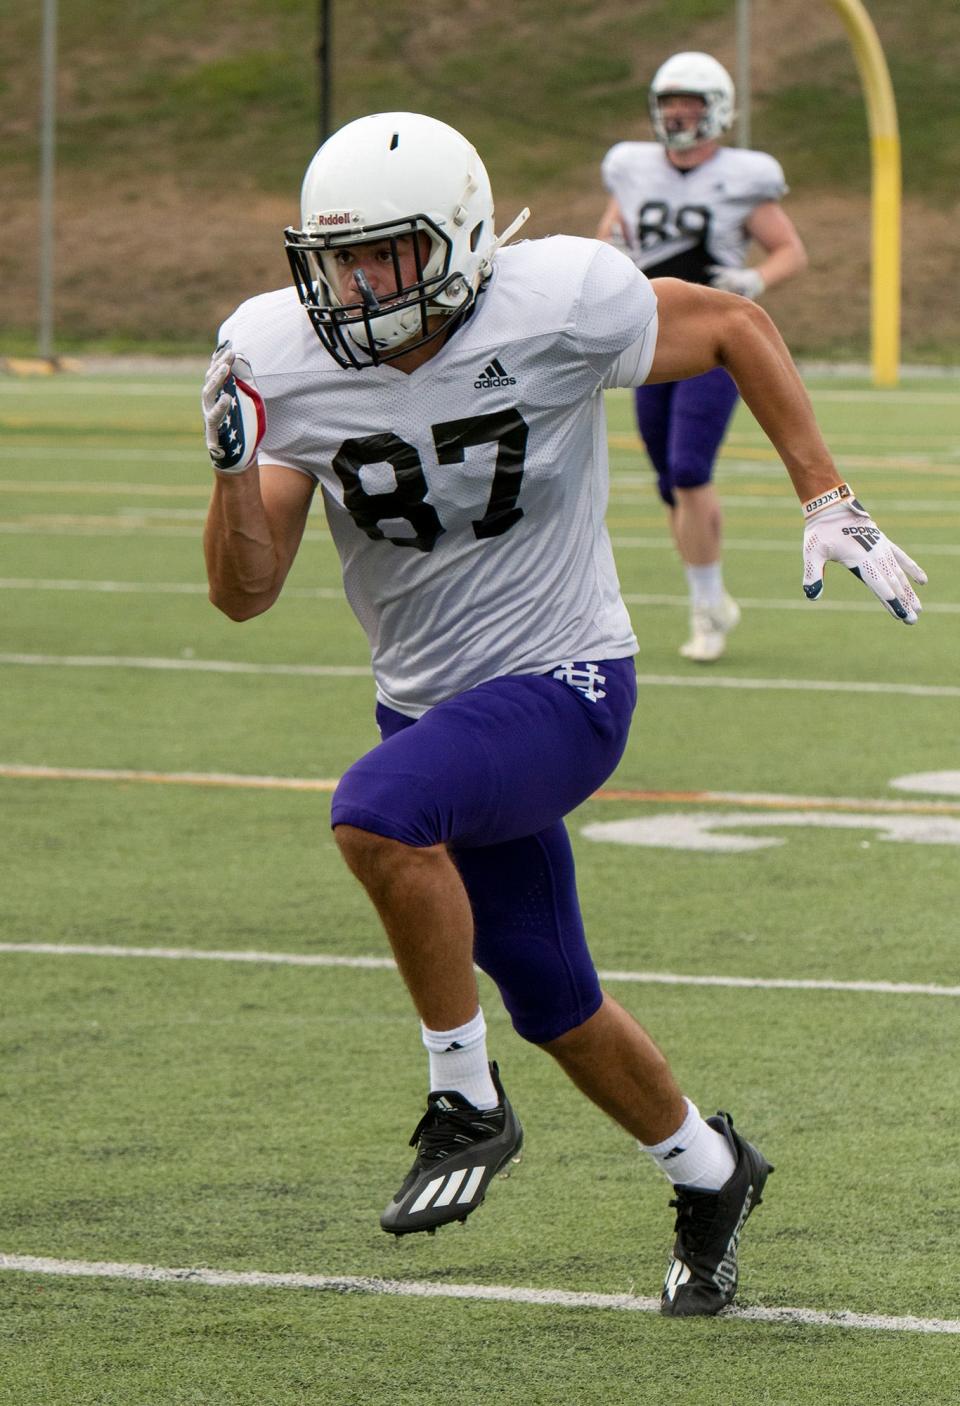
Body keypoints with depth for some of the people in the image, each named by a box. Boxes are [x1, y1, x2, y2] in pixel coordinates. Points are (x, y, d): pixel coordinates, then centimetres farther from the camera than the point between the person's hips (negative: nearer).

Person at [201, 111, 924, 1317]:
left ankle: (466, 1103, -14)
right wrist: (236, 463, -26)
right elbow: (243, 593, -8)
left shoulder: (558, 305, -20)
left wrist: (828, 504, -4)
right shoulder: (286, 360, -9)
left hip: (561, 685, -5)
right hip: (428, 703, 5)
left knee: (376, 811, -33)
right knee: (552, 1003, 14)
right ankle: (707, 1173, 42)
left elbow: (731, 328, -2)